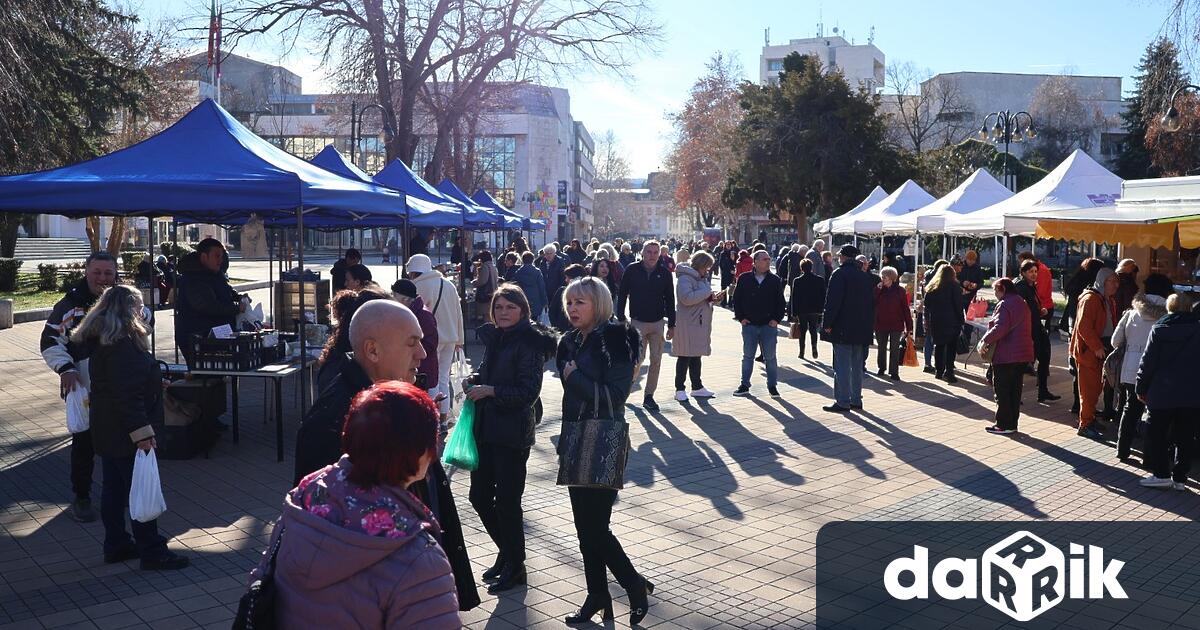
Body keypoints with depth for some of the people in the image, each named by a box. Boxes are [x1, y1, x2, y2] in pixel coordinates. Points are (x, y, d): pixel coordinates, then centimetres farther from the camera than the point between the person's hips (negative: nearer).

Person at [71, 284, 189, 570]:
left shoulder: (99, 340, 11)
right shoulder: (122, 345, -21)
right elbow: (127, 394, -26)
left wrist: (155, 382, 31)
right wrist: (141, 432, -25)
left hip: (105, 429, 10)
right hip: (124, 431, -10)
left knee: (113, 487, 16)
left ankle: (116, 545, 25)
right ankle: (152, 552, 3)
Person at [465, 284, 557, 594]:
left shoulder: (529, 343, -12)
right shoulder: (493, 337, 9)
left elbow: (529, 392, -17)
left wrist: (490, 390, -20)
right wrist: (474, 380, 4)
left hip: (512, 433, -8)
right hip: (485, 428, 8)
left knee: (507, 501, 1)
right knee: (479, 496, 12)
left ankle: (515, 566, 19)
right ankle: (506, 552, 34)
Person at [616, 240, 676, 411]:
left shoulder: (664, 273, 2)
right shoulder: (632, 271, -4)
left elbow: (670, 300, 7)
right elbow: (622, 296, 1)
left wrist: (671, 325, 5)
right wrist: (621, 320, -4)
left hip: (657, 323, 3)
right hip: (637, 322, -2)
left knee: (656, 360, 3)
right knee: (638, 358, -7)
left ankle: (649, 396, 13)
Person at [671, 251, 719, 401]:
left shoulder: (702, 277, 17)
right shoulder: (685, 278, -14)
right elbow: (686, 298, -27)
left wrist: (710, 298, 4)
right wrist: (706, 292, -20)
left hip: (700, 323, 9)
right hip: (687, 323, -9)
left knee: (696, 356, 15)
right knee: (684, 357, -2)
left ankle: (697, 387, 23)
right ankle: (679, 389, 5)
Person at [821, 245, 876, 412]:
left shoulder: (839, 274, -11)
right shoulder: (865, 276, 13)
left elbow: (832, 301, -16)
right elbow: (871, 303, 17)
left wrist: (827, 323, -10)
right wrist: (869, 325, 21)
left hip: (842, 328, -7)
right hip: (861, 329, 7)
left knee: (842, 365, -5)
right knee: (857, 365, 14)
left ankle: (843, 402, -5)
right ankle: (856, 400, 19)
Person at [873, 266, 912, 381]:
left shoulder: (900, 291, -3)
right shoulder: (878, 289, 2)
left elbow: (905, 309, -2)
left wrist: (909, 327, -4)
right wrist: (878, 289, -14)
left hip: (896, 325, -2)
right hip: (881, 324, 2)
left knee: (894, 349, 1)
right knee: (881, 347, 15)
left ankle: (894, 372, 7)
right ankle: (881, 368, 31)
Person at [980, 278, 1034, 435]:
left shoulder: (1004, 304, -14)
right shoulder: (1022, 303, 15)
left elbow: (999, 328, -25)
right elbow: (1027, 328, 20)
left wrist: (986, 340, -13)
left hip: (1006, 356, -9)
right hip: (1023, 353, 9)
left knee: (1002, 391, 0)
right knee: (1015, 390, 13)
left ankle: (1004, 425, 2)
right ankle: (1012, 423, 19)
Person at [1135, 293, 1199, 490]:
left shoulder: (1159, 330, -5)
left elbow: (1148, 362, -5)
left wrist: (1141, 388, 3)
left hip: (1162, 393, -2)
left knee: (1157, 434, 8)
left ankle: (1161, 474, 6)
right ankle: (1180, 478, 12)